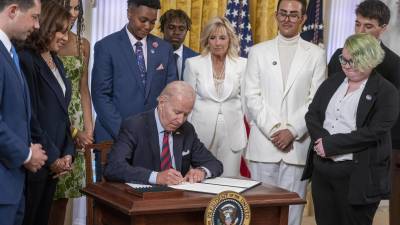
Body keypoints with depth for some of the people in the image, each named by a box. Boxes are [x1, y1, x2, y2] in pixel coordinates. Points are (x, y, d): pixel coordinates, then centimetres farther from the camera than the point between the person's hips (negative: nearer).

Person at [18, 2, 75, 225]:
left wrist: (68, 153, 5)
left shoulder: (56, 62, 14)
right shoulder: (26, 60, -14)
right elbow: (29, 118, -17)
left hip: (55, 162, 8)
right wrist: (52, 158, -12)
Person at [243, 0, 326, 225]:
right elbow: (252, 96, 2)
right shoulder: (258, 51, 8)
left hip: (298, 144, -1)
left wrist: (292, 131, -9)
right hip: (264, 142, 1)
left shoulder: (316, 54, 6)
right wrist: (273, 130, -8)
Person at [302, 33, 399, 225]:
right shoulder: (333, 81, 11)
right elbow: (312, 115, 7)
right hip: (322, 169, 5)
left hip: (357, 176, -5)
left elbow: (373, 132, -16)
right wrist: (322, 139, -14)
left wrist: (331, 144, -17)